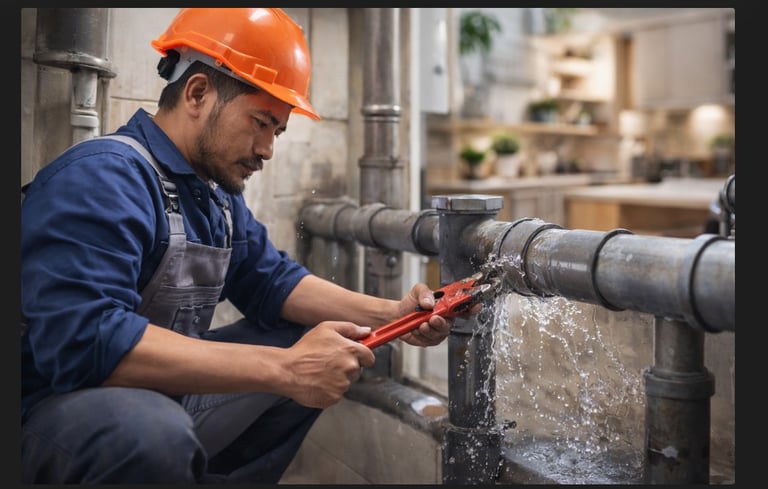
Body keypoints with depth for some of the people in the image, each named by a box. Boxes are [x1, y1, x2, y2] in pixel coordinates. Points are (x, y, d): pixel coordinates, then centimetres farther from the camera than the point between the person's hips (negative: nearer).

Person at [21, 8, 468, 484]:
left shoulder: (218, 191, 8)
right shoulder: (102, 178, -22)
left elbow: (272, 281, 11)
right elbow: (83, 340, -34)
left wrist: (390, 314, -3)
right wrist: (282, 368, -35)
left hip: (171, 397, 9)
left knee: (318, 343, 10)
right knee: (156, 434, -41)